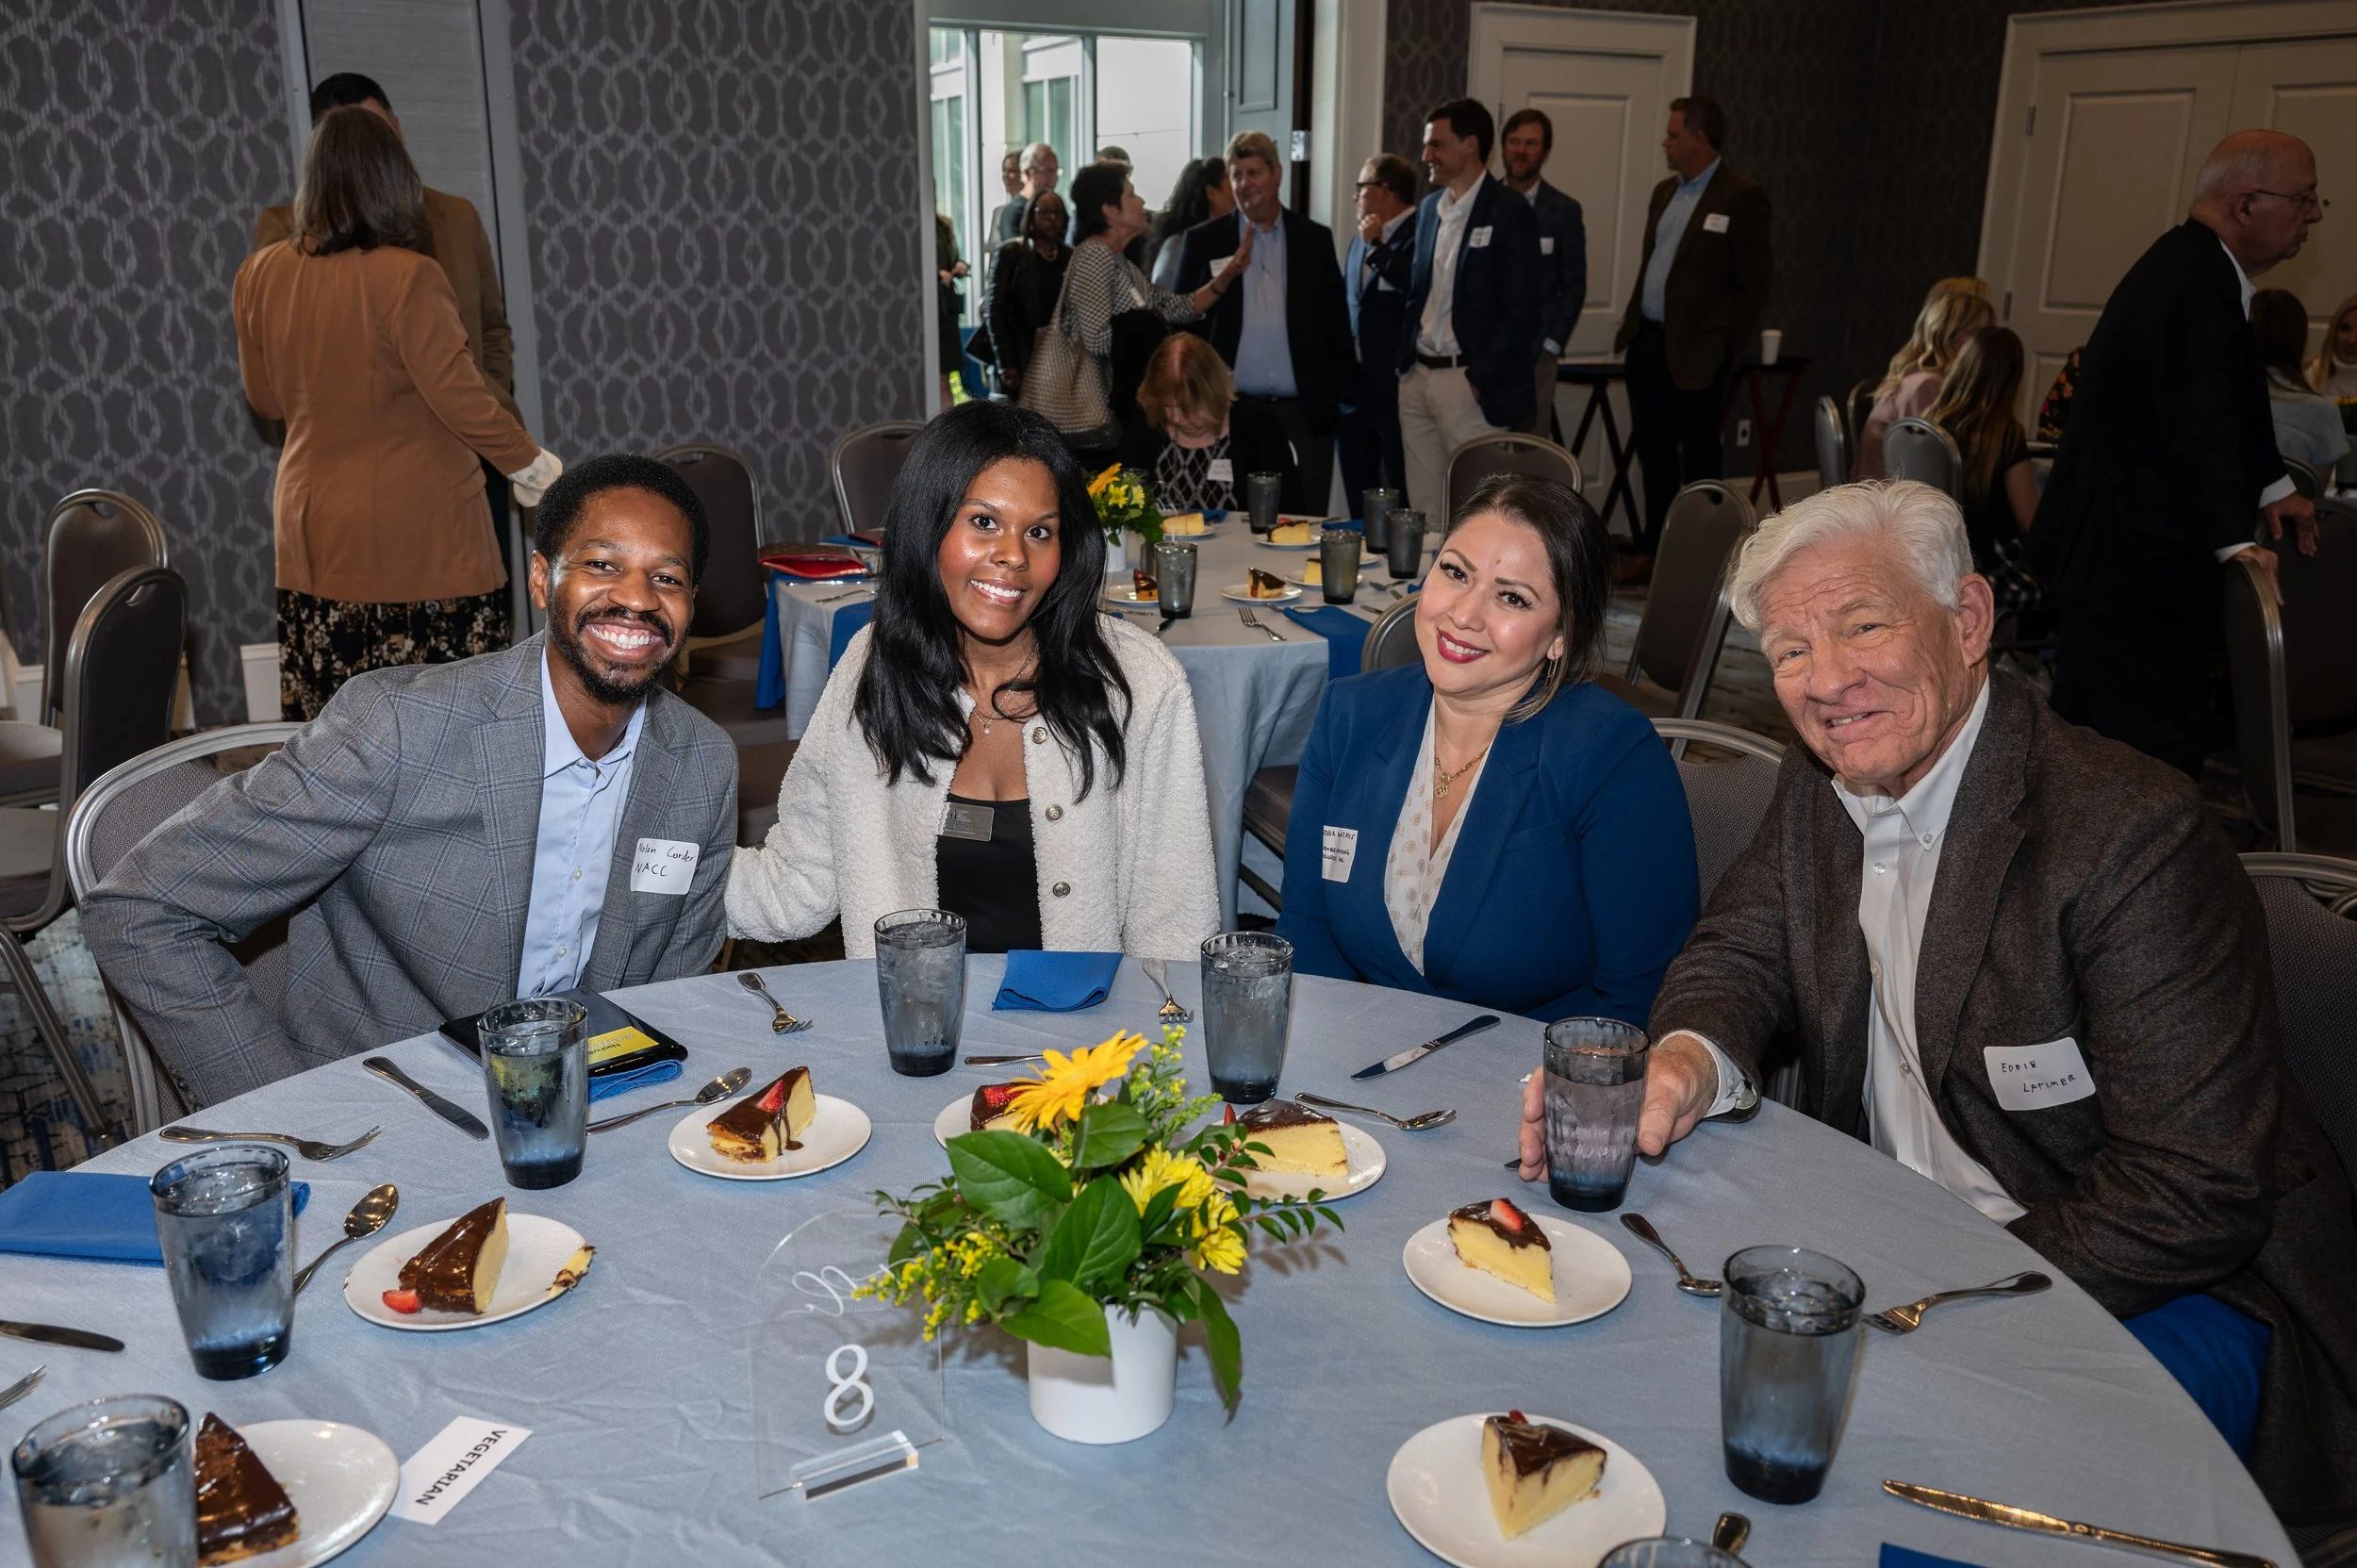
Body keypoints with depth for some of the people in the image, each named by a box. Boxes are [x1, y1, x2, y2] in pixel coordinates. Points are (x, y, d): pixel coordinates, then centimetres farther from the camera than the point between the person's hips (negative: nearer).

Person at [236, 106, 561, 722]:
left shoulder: (260, 276, 3)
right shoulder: (407, 278, -16)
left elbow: (264, 399, 14)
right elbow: (459, 397, -15)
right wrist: (529, 462, -2)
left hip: (315, 531, 6)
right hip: (415, 533, -6)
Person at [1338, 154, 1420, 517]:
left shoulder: (1419, 235, -9)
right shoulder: (1360, 239, 18)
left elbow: (1418, 287, -26)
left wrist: (1377, 248, -16)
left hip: (1395, 387, -8)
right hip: (1354, 387, 8)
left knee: (1404, 500, -4)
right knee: (1357, 500, 13)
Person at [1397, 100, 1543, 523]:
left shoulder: (1510, 211, -7)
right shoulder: (1429, 208, 14)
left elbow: (1520, 312, -12)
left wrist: (1479, 379, -14)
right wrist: (1406, 361, 7)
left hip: (1469, 382, -6)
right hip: (1418, 377, 7)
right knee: (1423, 511, 9)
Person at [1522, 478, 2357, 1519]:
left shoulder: (2134, 835, -23)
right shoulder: (1821, 782, -1)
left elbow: (2191, 1198, -24)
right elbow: (1740, 953, 6)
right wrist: (1692, 1058, -18)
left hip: (2159, 1289, -6)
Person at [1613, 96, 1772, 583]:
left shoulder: (1741, 197, -10)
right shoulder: (1665, 192, 14)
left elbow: (1755, 284, -11)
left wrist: (1720, 346, -13)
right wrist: (1632, 324, 11)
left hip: (1695, 352, -7)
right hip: (1647, 342, 7)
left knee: (1698, 455, 2)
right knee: (1653, 451, 13)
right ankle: (1653, 551, 24)